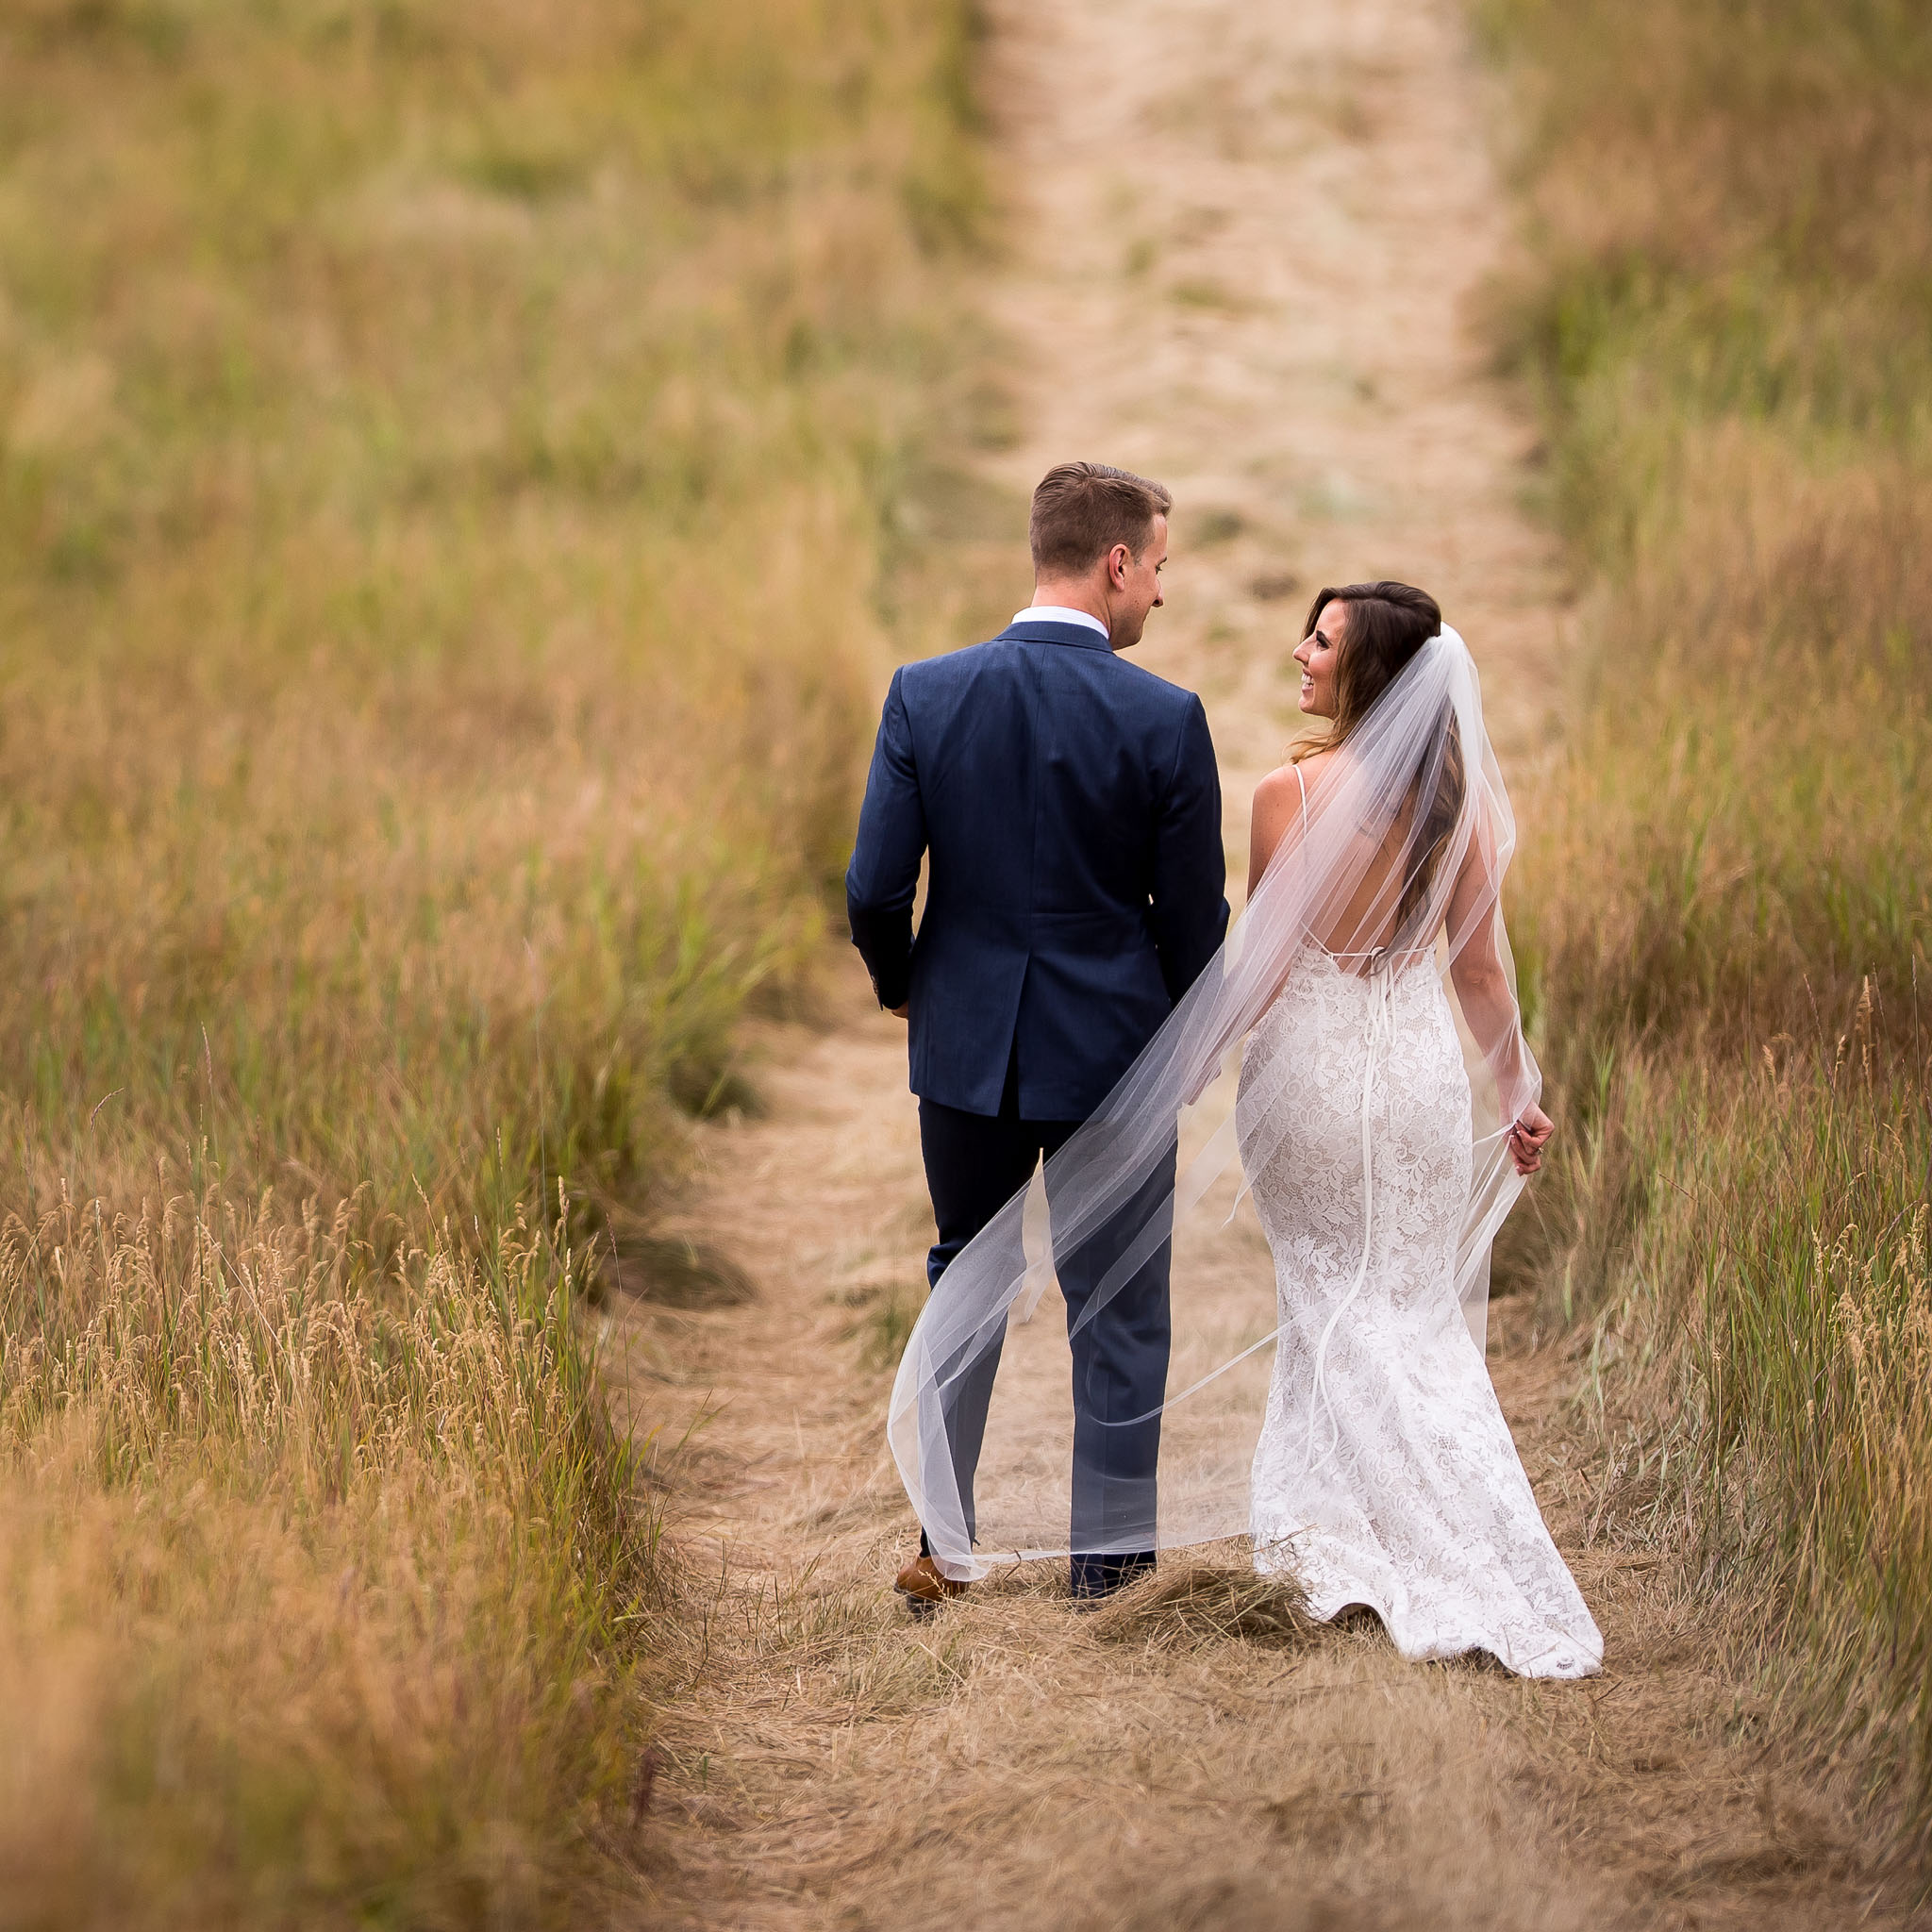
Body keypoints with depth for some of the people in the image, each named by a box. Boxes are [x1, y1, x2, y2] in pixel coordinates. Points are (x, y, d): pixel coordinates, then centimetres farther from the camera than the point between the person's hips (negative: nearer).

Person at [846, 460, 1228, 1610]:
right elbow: (1194, 915, -7)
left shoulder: (925, 695, -7)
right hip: (1113, 1050, -3)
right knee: (1118, 1311, 10)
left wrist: (901, 986, 15)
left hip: (967, 1043, 3)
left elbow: (876, 888, -6)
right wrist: (1178, 1038, 11)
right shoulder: (1164, 719, -14)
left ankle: (941, 1546, 21)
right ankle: (1112, 1558, 16)